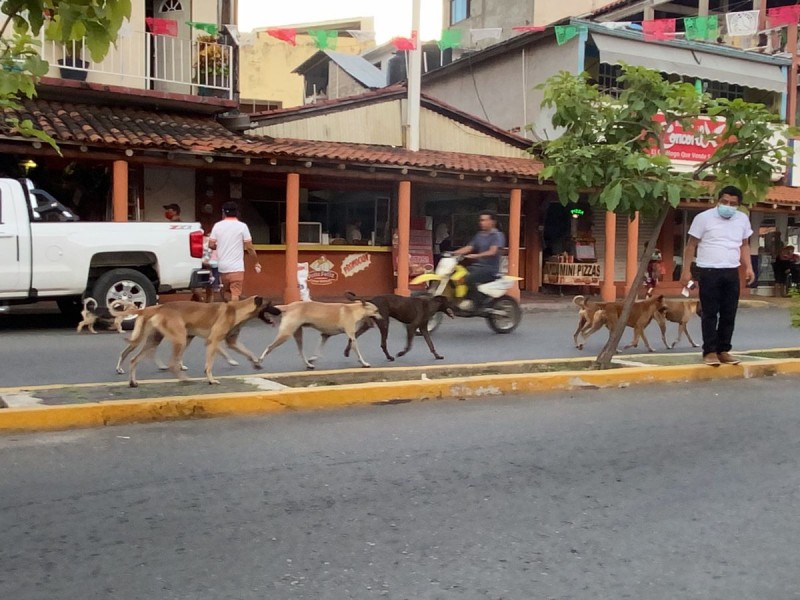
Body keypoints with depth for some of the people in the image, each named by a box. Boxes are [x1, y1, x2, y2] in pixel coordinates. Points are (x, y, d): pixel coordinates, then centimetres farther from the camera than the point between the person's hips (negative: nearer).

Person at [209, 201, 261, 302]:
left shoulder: (217, 225, 3)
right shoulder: (242, 226, -4)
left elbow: (211, 245, 2)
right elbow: (249, 247, -5)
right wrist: (257, 262, 6)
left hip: (222, 266, 3)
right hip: (236, 267, -3)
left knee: (226, 292, 19)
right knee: (235, 294, -5)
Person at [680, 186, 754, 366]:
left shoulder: (743, 219, 10)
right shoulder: (704, 217, -5)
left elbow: (744, 245, 19)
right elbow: (691, 245, -2)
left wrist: (749, 267, 6)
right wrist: (686, 270, -7)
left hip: (732, 272, 5)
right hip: (708, 272, -5)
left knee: (729, 314, 6)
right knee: (710, 313, -2)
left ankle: (723, 351, 15)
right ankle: (710, 351, 4)